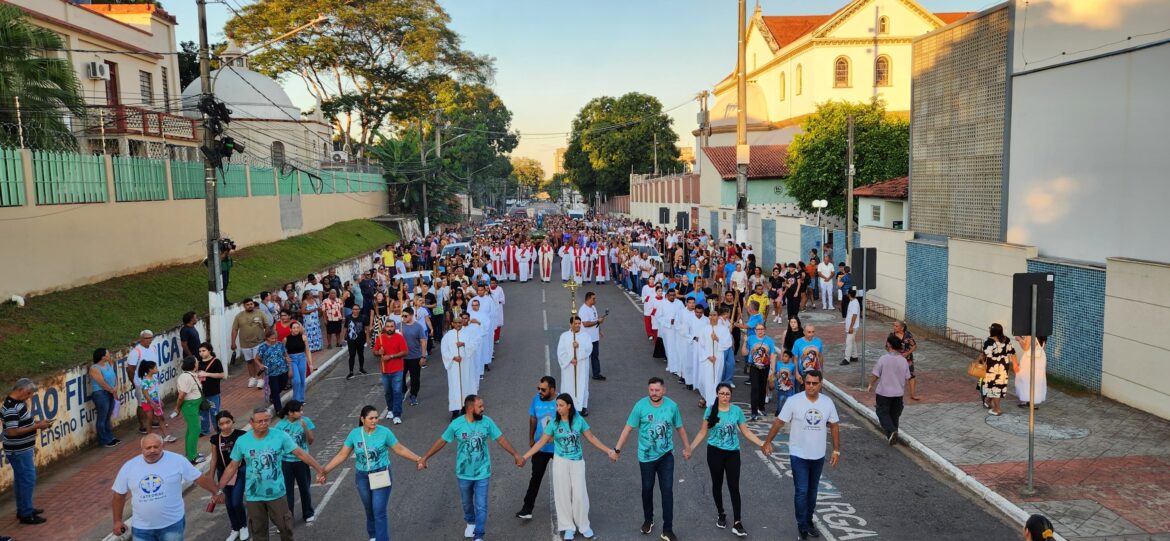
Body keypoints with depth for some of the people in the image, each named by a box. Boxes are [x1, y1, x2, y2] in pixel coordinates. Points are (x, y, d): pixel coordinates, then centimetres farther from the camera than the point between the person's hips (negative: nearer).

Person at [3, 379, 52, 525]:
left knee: (21, 480, 18)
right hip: (18, 451, -10)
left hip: (23, 449, 10)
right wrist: (37, 426, -24)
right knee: (28, 480, -3)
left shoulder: (19, 402, 6)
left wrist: (37, 423, 2)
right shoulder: (11, 408, -24)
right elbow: (12, 431, -27)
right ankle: (26, 515, 5)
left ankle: (23, 509, 30)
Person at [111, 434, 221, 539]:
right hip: (142, 528, 2)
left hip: (172, 524, -2)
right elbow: (119, 495, 8)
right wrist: (117, 520, 9)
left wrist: (216, 492, -3)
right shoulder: (128, 467, -3)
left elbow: (199, 478, -3)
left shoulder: (177, 461, -10)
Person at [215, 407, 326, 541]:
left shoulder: (280, 436, -13)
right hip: (253, 495, 1)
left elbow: (300, 453, -10)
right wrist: (219, 490, 0)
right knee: (258, 530, 14)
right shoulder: (242, 441, -9)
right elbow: (232, 467, 0)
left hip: (276, 493, -1)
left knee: (285, 525, 11)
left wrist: (320, 470, -13)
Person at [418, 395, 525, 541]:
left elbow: (501, 439, -5)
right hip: (464, 473, 1)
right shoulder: (456, 424, -15)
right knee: (467, 503, 22)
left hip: (482, 473, -1)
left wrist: (516, 455, -7)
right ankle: (470, 522, 50)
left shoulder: (487, 422, -13)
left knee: (481, 506, -2)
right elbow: (441, 441, -4)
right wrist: (424, 458, -4)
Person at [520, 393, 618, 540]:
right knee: (563, 494, 5)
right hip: (560, 462, 0)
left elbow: (591, 438, 1)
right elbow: (541, 442, -3)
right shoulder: (554, 423, -7)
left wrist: (608, 451, -2)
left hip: (577, 462, 0)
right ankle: (568, 527, 18)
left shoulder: (579, 420, -8)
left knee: (579, 494, 1)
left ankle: (584, 525, 18)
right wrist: (525, 457, -7)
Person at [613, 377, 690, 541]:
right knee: (647, 489, 15)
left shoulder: (671, 405, -8)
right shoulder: (640, 405, -14)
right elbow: (628, 428, -10)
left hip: (666, 455, 1)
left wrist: (687, 447, 13)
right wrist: (617, 449, -14)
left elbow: (680, 427, 6)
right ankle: (648, 520, 38)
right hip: (646, 456, -1)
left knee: (667, 491, -2)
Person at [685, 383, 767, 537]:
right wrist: (691, 447, -8)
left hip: (732, 453, 0)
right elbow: (703, 432, 0)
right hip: (715, 452, 0)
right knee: (717, 484, 14)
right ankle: (721, 515, 33)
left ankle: (737, 523, 0)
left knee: (734, 487, -3)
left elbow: (746, 432, 1)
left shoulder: (737, 410, -4)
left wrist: (761, 443, -8)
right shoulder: (710, 410, -6)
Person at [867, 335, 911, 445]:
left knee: (883, 412, 6)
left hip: (884, 392, -5)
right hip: (898, 392, 5)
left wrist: (870, 385, 7)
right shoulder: (903, 360, -4)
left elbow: (875, 375, -11)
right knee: (894, 414, 18)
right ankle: (891, 433, 28)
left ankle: (891, 431, -15)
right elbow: (907, 377, 6)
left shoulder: (883, 359, -18)